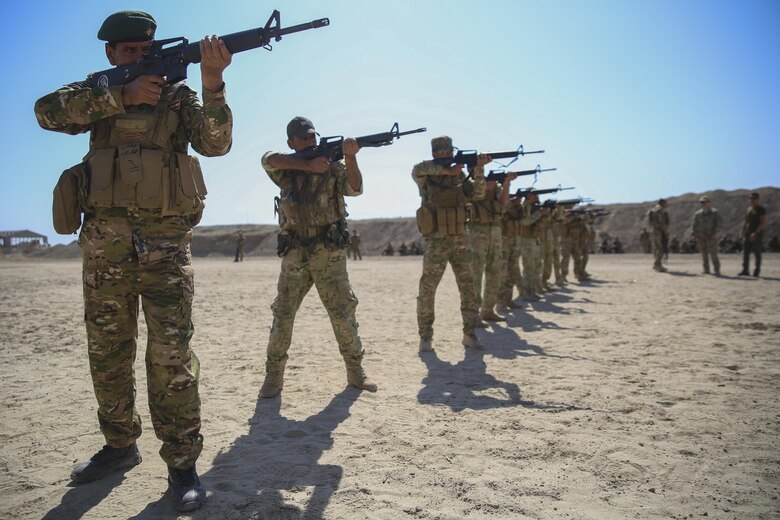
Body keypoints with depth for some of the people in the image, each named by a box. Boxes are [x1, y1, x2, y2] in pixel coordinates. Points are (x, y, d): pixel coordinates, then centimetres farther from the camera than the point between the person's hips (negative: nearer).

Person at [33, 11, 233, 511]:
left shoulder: (178, 95, 8)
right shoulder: (97, 93, 13)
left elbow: (216, 143, -9)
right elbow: (49, 111, -7)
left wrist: (213, 83, -23)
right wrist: (122, 94, -14)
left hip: (166, 242, -3)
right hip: (105, 240, 3)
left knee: (171, 353, -8)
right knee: (108, 351, 11)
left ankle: (182, 462, 1)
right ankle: (120, 446, 28)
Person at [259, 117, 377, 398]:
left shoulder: (332, 164, 6)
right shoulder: (286, 169, 9)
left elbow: (355, 188, -10)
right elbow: (269, 159, -12)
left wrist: (350, 157, -26)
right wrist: (309, 166, -17)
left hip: (329, 253, -1)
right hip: (294, 255, 1)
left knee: (343, 313, 1)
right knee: (282, 315, 3)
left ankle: (356, 371, 13)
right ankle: (274, 376, 16)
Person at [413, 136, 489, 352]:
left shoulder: (459, 175, 11)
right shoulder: (426, 177, -2)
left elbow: (477, 194, 1)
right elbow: (417, 169, -25)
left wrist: (479, 169, -11)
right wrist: (447, 170, -21)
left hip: (461, 240, 4)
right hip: (436, 241, -4)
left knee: (468, 288, 6)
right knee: (427, 291, -2)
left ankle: (469, 334, 17)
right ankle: (425, 337, 9)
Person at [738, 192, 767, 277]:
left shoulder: (761, 209, -5)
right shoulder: (748, 209, 14)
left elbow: (763, 223, -13)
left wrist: (756, 233, -22)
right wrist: (742, 232, 11)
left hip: (757, 235, -6)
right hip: (747, 234, 6)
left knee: (757, 253, -1)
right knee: (745, 252, 3)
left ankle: (757, 271, 4)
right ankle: (745, 270, 7)